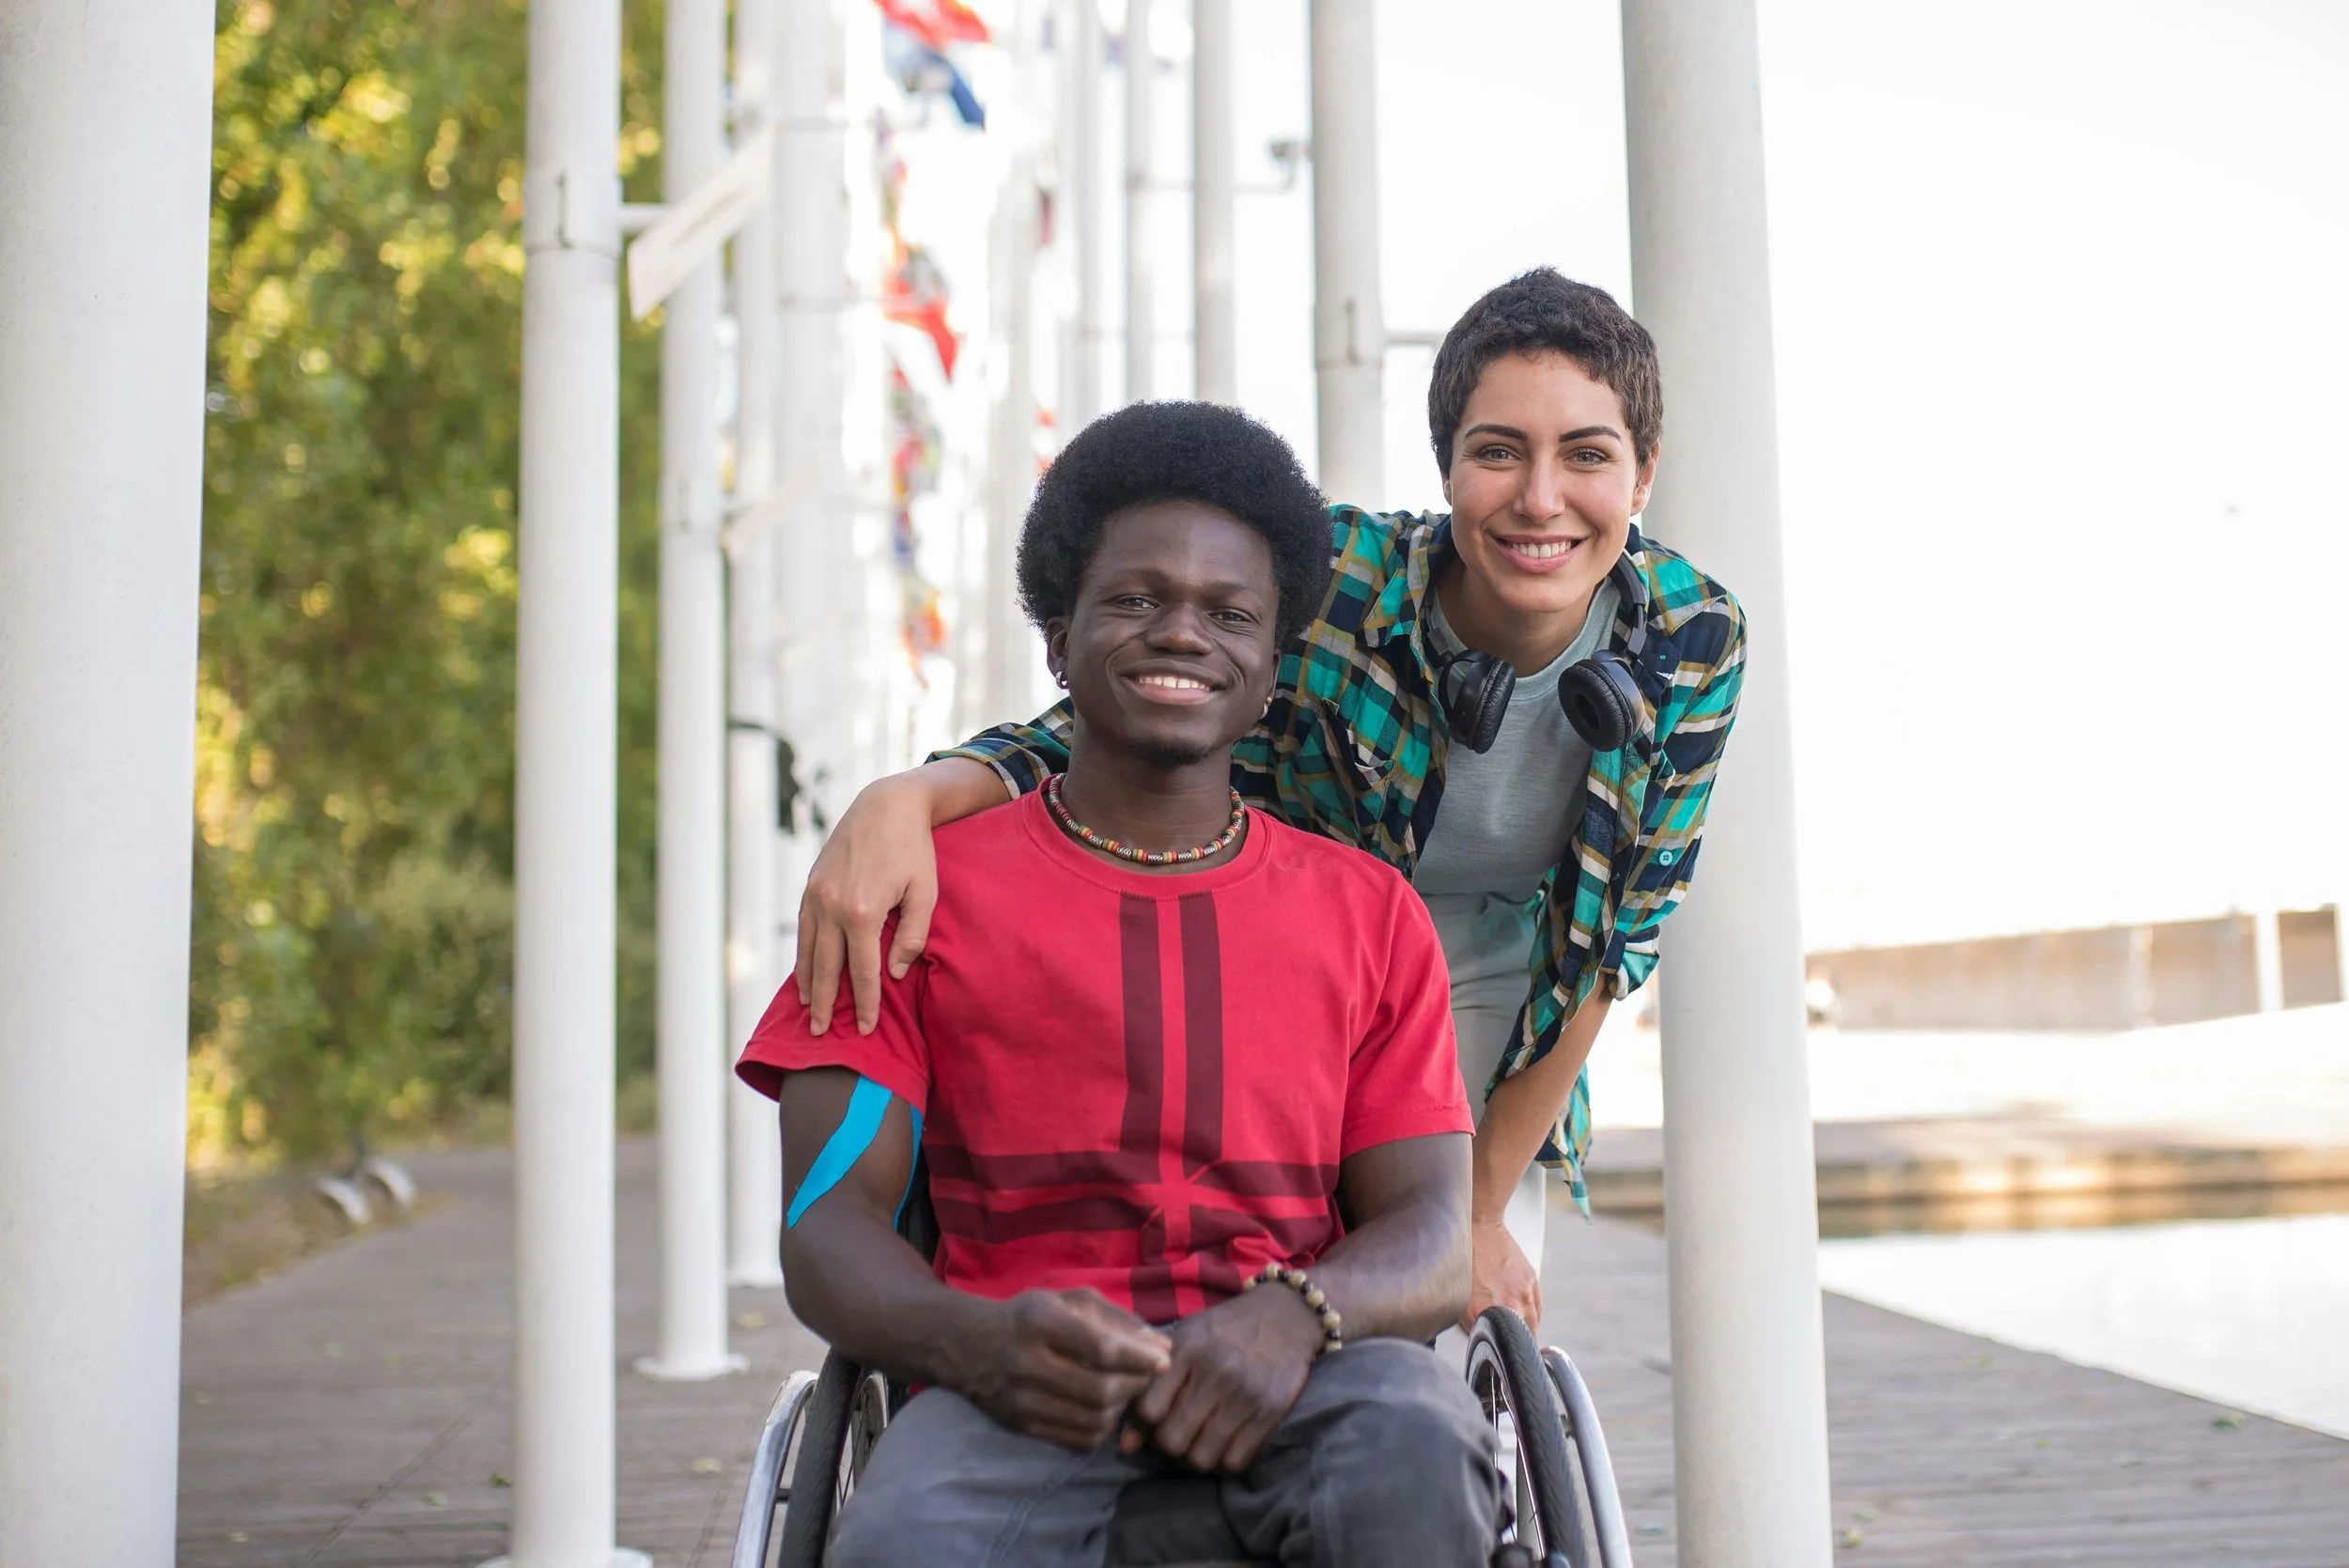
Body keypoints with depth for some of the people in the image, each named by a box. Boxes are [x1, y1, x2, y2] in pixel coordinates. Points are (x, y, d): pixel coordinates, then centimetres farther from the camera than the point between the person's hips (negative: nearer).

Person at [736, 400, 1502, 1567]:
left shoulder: (1369, 913, 18)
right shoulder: (925, 889, 13)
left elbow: (1437, 1242, 9)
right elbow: (828, 1222, 4)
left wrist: (1295, 1314, -16)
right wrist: (975, 1341, -20)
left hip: (1298, 1378, 2)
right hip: (1028, 1384, -1)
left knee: (1412, 1460, -35)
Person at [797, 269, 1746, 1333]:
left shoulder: (1696, 643, -18)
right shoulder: (1329, 578, -27)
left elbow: (1617, 941, -11)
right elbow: (1092, 735, -23)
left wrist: (1481, 1212, -8)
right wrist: (902, 798, -46)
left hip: (1489, 1049, 2)